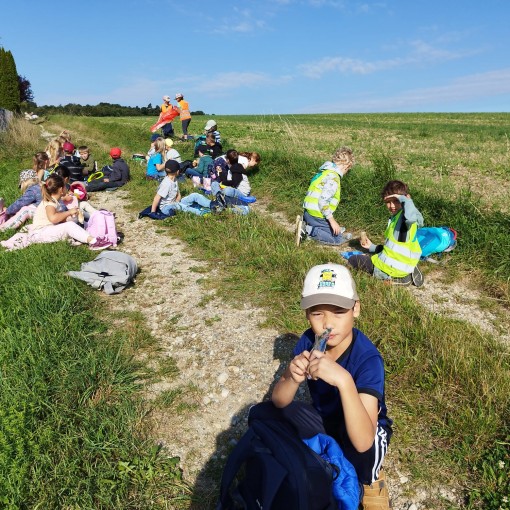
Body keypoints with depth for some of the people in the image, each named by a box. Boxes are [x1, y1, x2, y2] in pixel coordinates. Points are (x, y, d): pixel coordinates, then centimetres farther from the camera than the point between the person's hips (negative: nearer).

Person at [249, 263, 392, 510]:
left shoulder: (368, 359, -33)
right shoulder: (308, 341, -18)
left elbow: (363, 441, -43)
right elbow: (278, 402, -16)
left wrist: (344, 380, -57)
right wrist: (293, 379, -39)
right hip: (323, 420, 5)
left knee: (361, 451, -40)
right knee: (260, 414, -11)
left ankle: (370, 480, -2)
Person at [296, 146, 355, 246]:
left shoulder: (325, 171, 13)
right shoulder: (333, 177, -18)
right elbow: (323, 201, -25)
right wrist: (332, 220, -18)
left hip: (309, 212, 10)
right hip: (317, 216, -9)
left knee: (338, 231, 21)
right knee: (338, 239, 2)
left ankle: (305, 224, 7)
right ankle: (307, 230, -9)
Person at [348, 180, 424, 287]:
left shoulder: (404, 216, -18)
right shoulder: (395, 217, 12)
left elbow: (411, 217, -47)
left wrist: (404, 199, -30)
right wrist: (372, 247, 15)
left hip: (393, 268, -9)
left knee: (352, 260, 5)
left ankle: (394, 279, -6)